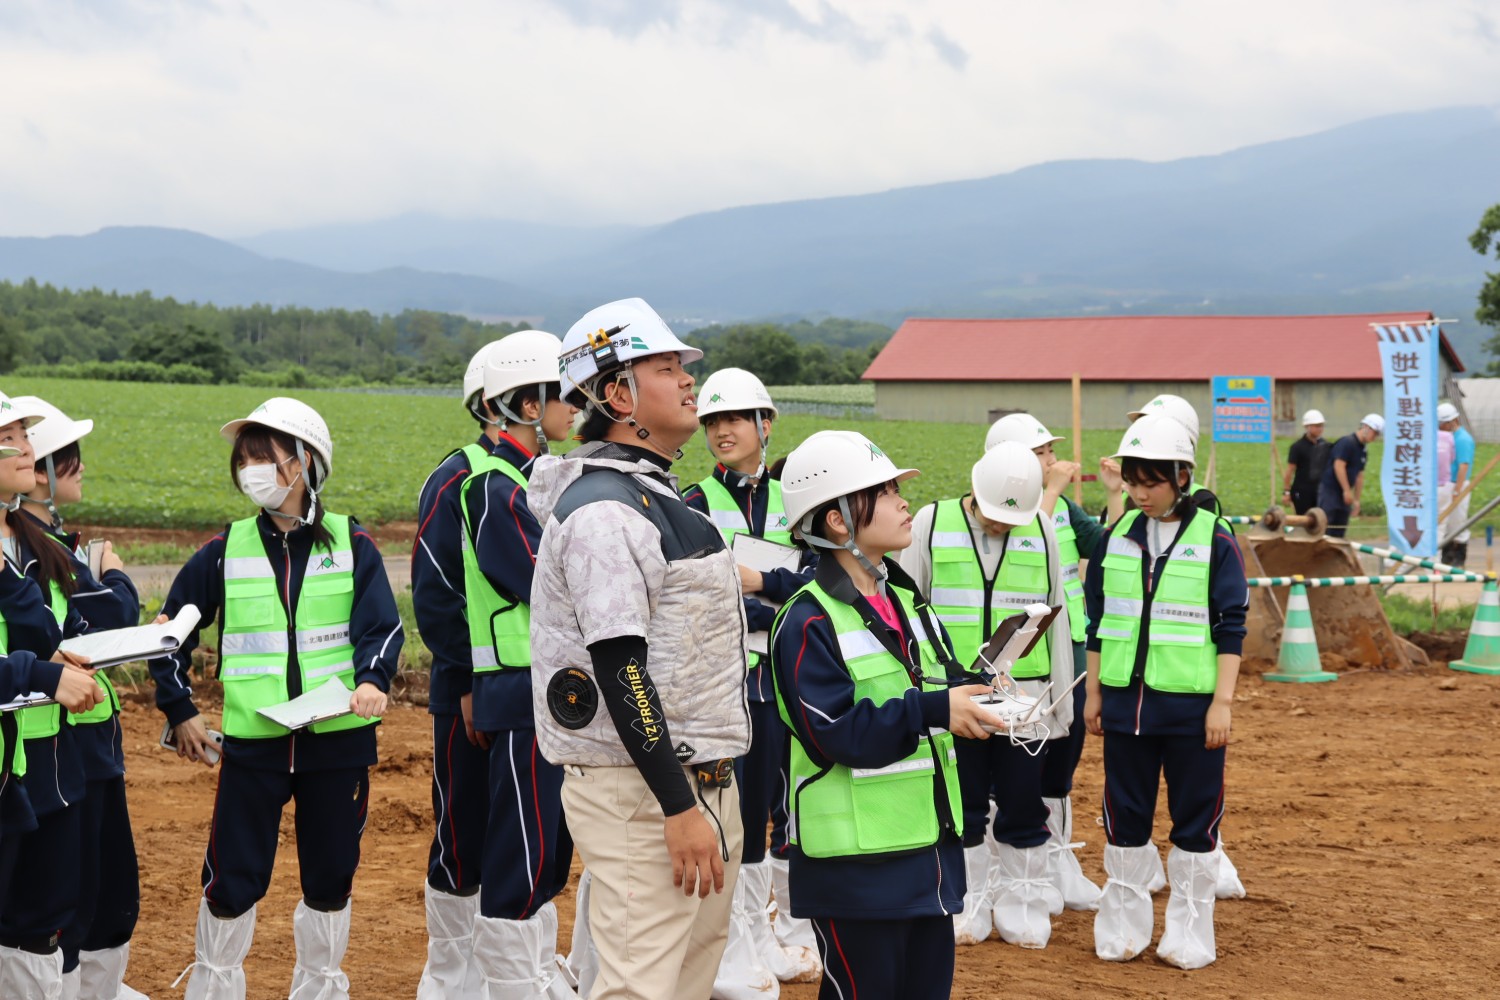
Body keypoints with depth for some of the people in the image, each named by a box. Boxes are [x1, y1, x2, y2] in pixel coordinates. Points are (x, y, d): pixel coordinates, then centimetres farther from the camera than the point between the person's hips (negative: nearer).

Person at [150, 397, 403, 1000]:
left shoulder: (351, 543, 2)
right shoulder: (226, 550, 5)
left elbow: (381, 624, -3)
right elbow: (172, 628, 13)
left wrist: (373, 679, -22)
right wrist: (179, 711, 8)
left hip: (337, 735, 0)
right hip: (251, 740, 0)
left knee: (331, 876, 10)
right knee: (233, 879, 0)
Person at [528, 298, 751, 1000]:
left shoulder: (658, 494, 18)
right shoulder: (603, 509, -15)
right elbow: (618, 667, -21)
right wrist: (677, 807, -23)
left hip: (701, 781, 10)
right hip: (638, 790, -10)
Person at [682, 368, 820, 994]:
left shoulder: (790, 501, 11)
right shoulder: (695, 506, -2)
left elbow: (819, 576, -3)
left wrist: (756, 580, -15)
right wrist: (777, 604, -11)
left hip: (773, 678, 4)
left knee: (759, 810, 12)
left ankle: (759, 939, 24)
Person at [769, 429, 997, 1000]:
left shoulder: (908, 602, 12)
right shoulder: (810, 623, -15)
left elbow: (943, 684, 17)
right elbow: (836, 732, -22)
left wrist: (975, 697, -6)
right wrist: (932, 709, -27)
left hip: (930, 840, 8)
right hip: (854, 856, -8)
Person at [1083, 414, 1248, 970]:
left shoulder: (1213, 539, -5)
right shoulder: (1116, 536, 6)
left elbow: (1230, 629, -4)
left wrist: (1221, 702, -9)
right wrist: (1094, 693, 11)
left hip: (1191, 703, -3)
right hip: (1126, 699, 3)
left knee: (1195, 819, 5)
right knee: (1125, 818, 10)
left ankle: (1188, 934, 16)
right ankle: (1122, 928, 21)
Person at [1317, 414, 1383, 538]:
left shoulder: (1362, 450, 15)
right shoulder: (1347, 442, -12)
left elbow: (1359, 476, 19)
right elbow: (1338, 466, -18)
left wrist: (1356, 500, 17)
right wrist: (1347, 491, -17)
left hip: (1343, 494, 9)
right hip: (1329, 489, -9)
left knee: (1339, 532, 5)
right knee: (1325, 527, -11)